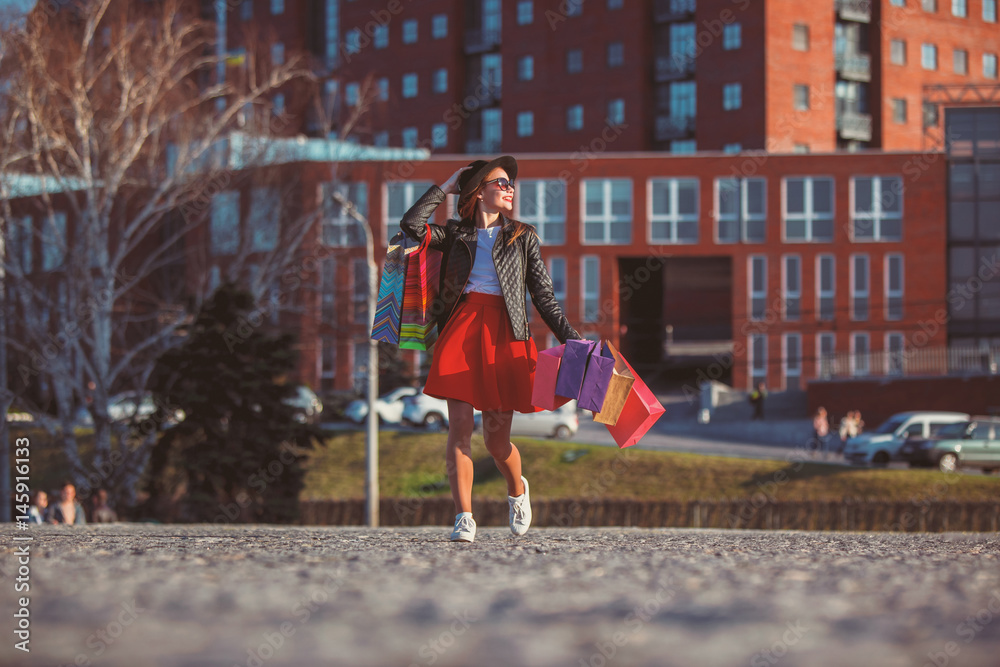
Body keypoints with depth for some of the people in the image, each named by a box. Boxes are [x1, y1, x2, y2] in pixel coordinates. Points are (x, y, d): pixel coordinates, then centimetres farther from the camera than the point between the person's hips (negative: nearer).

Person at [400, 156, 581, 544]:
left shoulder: (522, 238, 15)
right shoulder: (456, 235, 15)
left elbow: (545, 299, 13)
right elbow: (411, 225, -2)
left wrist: (572, 340, 2)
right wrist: (445, 188, 9)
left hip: (504, 335, 0)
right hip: (461, 327, 0)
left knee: (496, 438, -1)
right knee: (460, 427, -11)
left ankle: (517, 490, 30)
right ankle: (464, 518, -10)